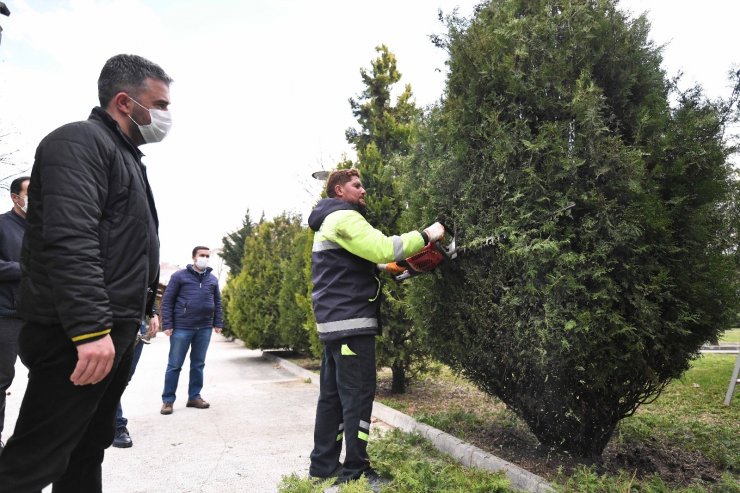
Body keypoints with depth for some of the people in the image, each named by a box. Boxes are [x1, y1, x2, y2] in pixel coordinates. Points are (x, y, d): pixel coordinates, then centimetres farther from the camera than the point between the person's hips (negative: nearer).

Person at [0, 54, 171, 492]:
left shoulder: (126, 156, 22)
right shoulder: (80, 141, -9)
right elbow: (68, 241, -23)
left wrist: (135, 315, 25)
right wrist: (90, 327, -29)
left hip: (113, 332, 10)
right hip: (78, 338, -10)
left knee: (87, 452, 15)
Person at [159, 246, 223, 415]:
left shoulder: (213, 279, 10)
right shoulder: (180, 276, -2)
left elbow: (217, 302, 16)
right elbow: (167, 300, -2)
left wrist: (218, 323, 8)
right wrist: (167, 324, -8)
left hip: (204, 328, 4)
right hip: (182, 328, -4)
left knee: (198, 364, 11)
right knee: (174, 365, 3)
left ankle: (194, 397, 21)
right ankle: (167, 400, 13)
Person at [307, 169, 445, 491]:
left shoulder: (330, 224, 24)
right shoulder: (343, 217, -9)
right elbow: (382, 248, -21)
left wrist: (399, 264, 12)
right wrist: (425, 236, -11)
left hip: (336, 322, 10)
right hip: (351, 322, -10)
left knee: (333, 394, 12)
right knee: (359, 394, -5)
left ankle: (323, 466, 20)